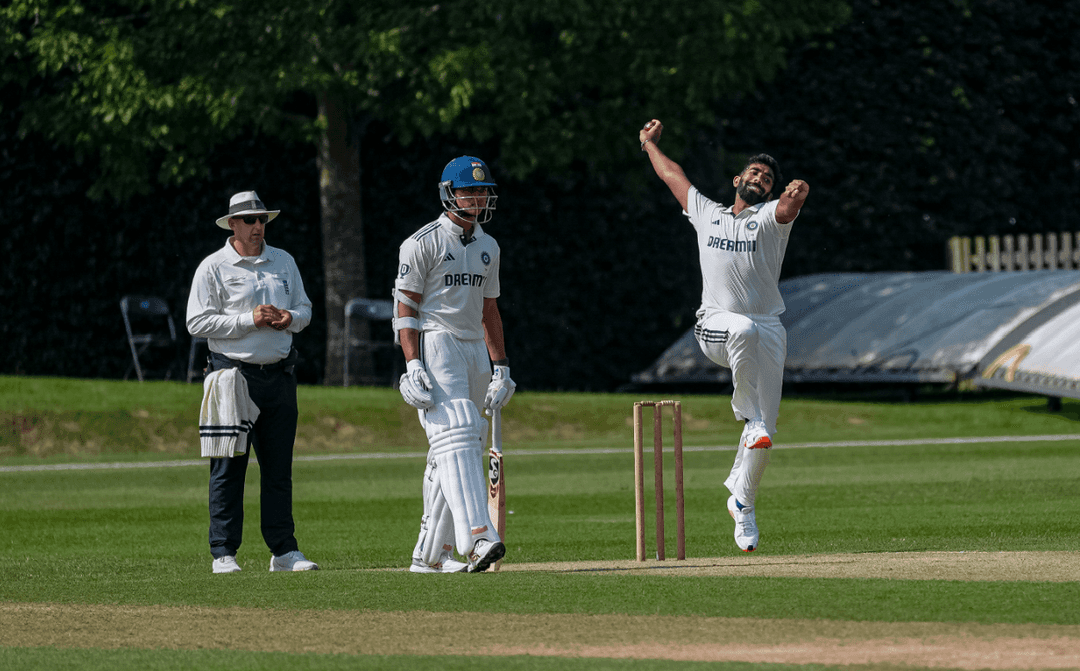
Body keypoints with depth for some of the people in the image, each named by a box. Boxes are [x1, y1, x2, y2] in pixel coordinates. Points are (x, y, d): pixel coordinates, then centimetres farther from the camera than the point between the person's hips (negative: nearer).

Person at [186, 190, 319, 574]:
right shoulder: (214, 268, -2)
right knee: (229, 467, -5)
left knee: (279, 467, 6)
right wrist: (250, 320, -15)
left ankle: (284, 550, 11)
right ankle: (223, 552, -1)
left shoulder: (283, 262, 14)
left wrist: (289, 319, -5)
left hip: (279, 375, 5)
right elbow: (197, 322, -8)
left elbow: (305, 309, 19)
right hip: (233, 374, -5)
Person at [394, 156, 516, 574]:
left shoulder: (487, 247, 17)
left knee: (458, 449, 7)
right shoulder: (423, 244, -6)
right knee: (456, 435, -22)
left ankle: (430, 554, 12)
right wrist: (413, 367, -19)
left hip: (475, 350, 8)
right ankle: (477, 538, -36)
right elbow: (405, 308, -9)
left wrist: (501, 367, 17)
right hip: (435, 347, -8)